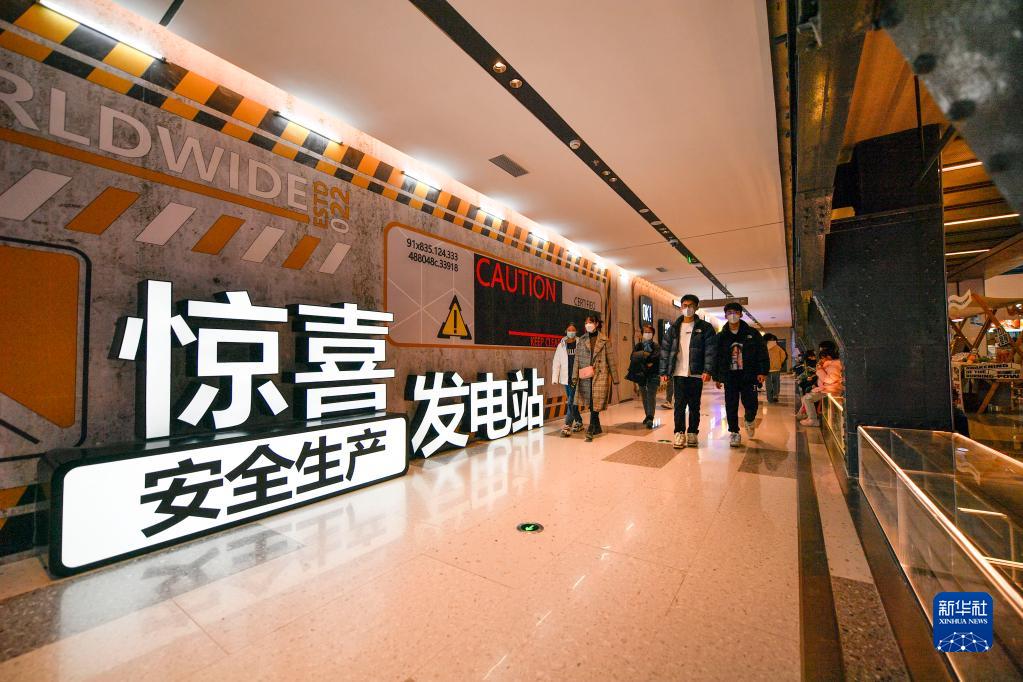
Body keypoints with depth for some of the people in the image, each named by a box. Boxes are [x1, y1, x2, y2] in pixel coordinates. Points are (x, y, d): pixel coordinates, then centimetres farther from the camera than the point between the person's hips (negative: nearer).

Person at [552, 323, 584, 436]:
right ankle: (579, 422, 28)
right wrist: (555, 378, -1)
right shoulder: (561, 345, 8)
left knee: (572, 401, -9)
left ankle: (567, 425, -9)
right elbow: (556, 363, 6)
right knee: (571, 401, 12)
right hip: (566, 378, 4)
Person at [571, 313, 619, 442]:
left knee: (596, 403, -7)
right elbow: (577, 359, 6)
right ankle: (597, 428, 22)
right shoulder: (582, 340, 9)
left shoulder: (604, 340, 2)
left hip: (600, 376, -3)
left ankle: (590, 430, -3)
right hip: (585, 377, 3)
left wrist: (615, 378, 3)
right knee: (590, 403, 6)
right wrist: (575, 376, -1)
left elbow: (611, 360, 3)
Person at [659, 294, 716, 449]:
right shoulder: (673, 328, 9)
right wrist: (664, 372, -1)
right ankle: (679, 434, 7)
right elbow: (665, 350, 7)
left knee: (694, 405, 7)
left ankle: (692, 433, 19)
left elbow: (710, 349, -5)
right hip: (679, 373, 1)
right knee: (679, 404, 0)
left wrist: (708, 370, -17)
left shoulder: (705, 327, 4)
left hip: (696, 373, -1)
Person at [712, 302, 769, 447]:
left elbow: (762, 353, 1)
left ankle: (750, 420, 32)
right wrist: (716, 377, 8)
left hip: (748, 375, -1)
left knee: (750, 404, -2)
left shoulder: (752, 333, 3)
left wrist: (763, 371, -9)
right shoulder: (721, 336, 7)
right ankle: (734, 433, 14)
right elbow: (716, 357, 10)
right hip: (729, 376, 1)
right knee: (731, 406, 1)